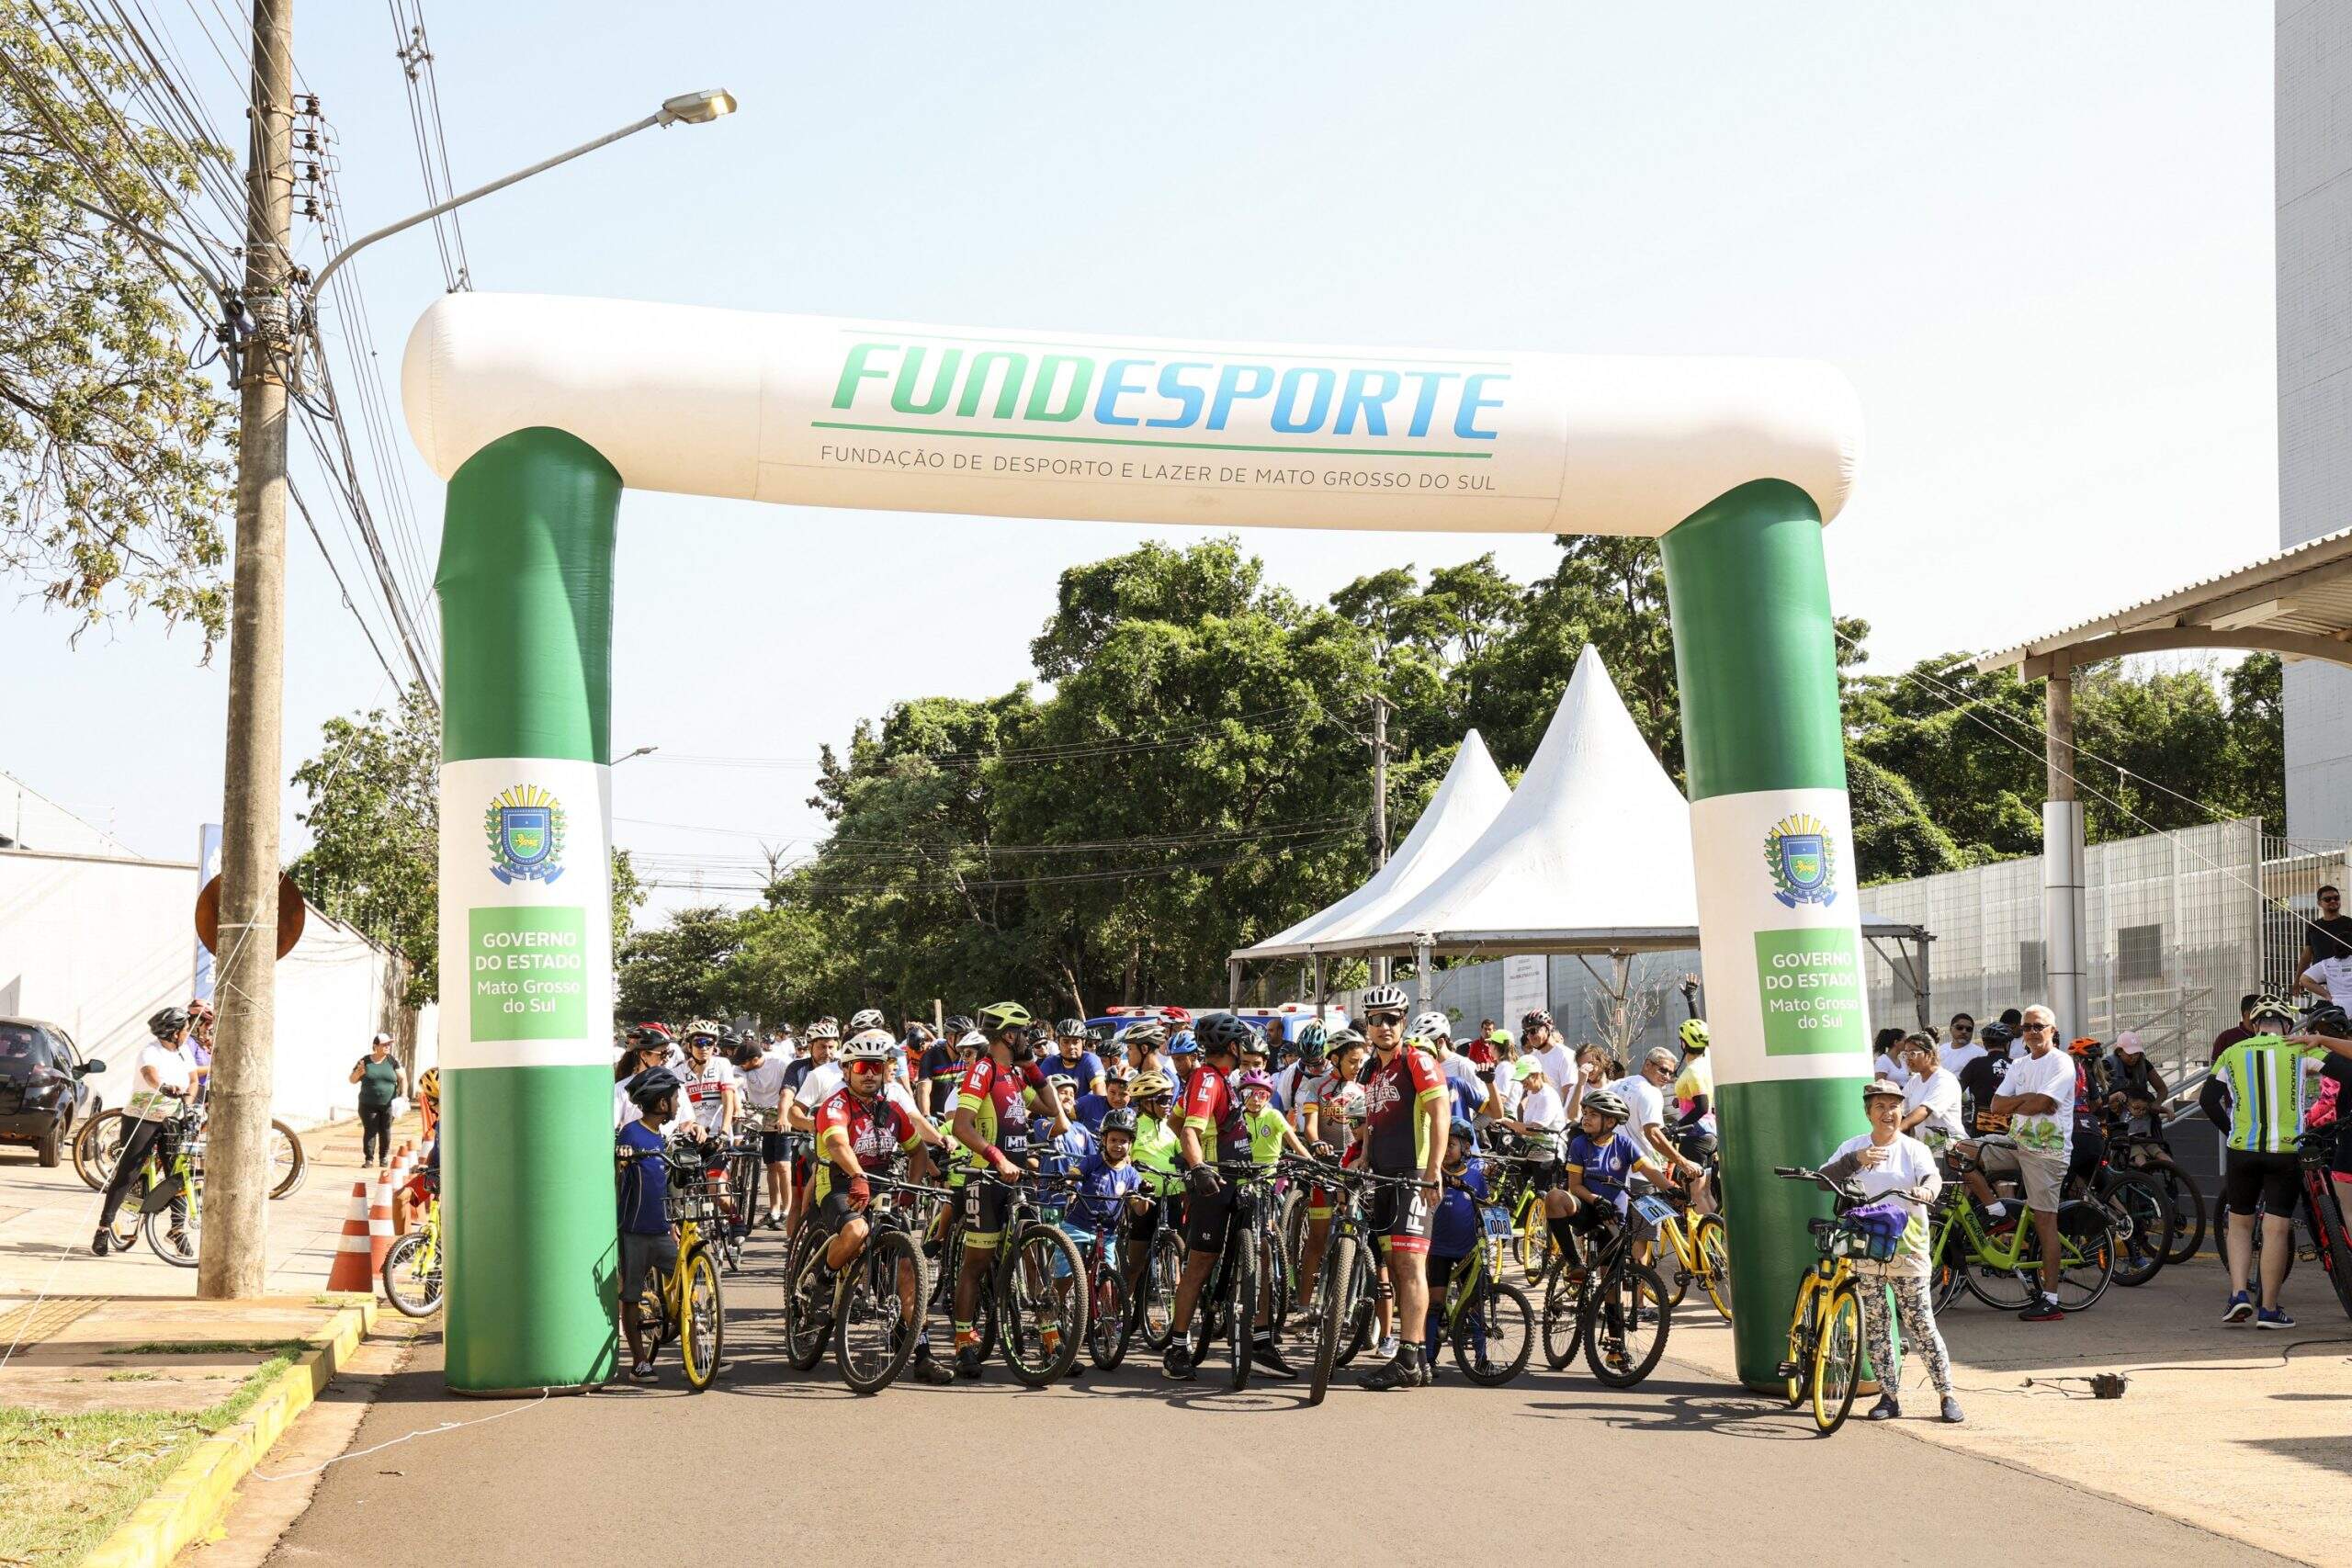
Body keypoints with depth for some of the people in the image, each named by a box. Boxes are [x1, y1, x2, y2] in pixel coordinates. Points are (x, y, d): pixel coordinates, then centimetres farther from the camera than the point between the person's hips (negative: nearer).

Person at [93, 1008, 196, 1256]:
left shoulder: (183, 1051, 6)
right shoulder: (150, 1051, -16)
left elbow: (193, 1080, 12)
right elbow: (151, 1075, -36)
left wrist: (187, 1100, -8)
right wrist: (166, 1088, -57)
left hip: (171, 1121, 6)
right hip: (141, 1119, -6)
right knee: (126, 1175, -5)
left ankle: (178, 1228, 8)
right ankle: (103, 1229, 2)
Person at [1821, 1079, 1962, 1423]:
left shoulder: (1913, 1149, 1)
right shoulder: (1853, 1147, 8)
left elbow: (1933, 1176, -17)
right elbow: (1823, 1179, -3)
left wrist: (1926, 1190, -40)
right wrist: (1855, 1160, -17)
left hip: (1907, 1249, -3)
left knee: (1921, 1324, -4)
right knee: (1874, 1326, 6)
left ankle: (1947, 1394, 3)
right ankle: (1889, 1396, 15)